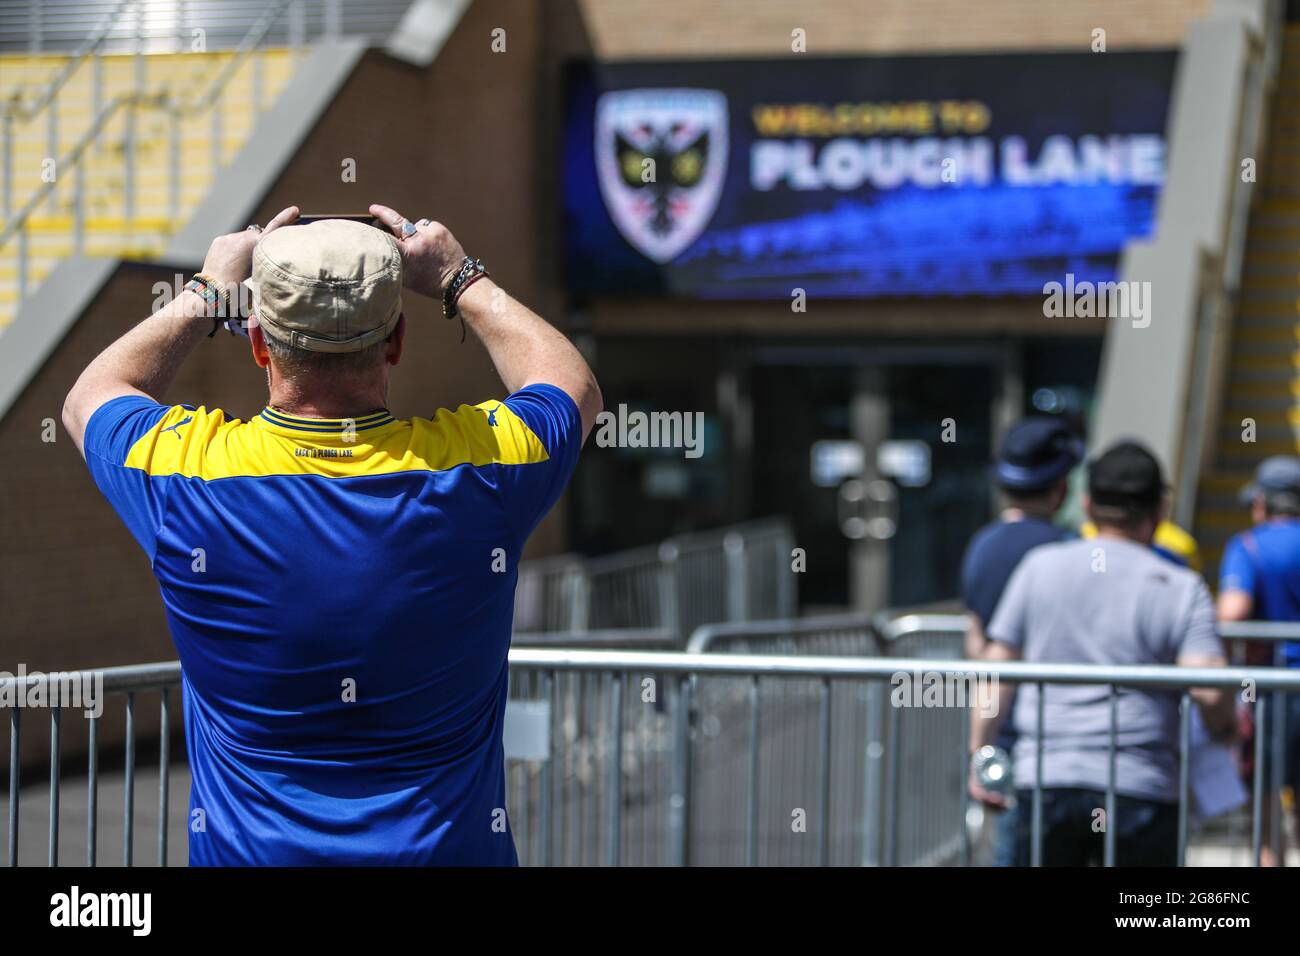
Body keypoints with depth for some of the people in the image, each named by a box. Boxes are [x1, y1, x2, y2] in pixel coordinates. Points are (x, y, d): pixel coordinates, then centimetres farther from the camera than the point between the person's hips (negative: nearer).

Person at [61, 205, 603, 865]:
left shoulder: (187, 477, -16)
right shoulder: (475, 467, -15)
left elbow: (92, 398, 9)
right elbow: (575, 389, 9)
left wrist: (206, 292, 15)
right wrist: (462, 281, 15)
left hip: (244, 849, 0)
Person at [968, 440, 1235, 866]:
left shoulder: (1040, 567, 5)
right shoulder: (1181, 588, -2)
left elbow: (996, 670, 5)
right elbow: (1210, 690, -13)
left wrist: (979, 753, 11)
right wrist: (1225, 729, 8)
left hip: (1044, 781, 2)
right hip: (1140, 789, -2)